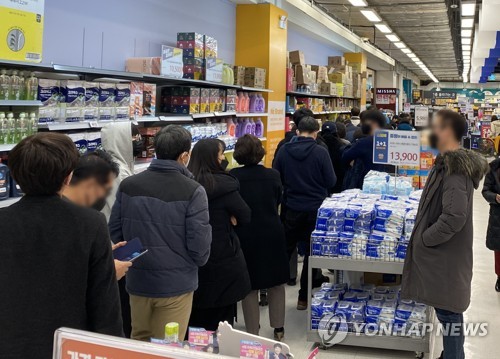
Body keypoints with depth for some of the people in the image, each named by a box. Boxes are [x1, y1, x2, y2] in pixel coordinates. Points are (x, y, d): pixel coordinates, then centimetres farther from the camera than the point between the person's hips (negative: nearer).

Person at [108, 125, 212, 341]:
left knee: (138, 344, 23)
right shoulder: (192, 191, -16)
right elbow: (199, 247, -14)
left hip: (137, 281, 4)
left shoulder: (127, 186, -4)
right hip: (176, 284, -4)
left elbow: (114, 234, 2)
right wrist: (197, 261, 9)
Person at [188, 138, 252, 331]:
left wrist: (223, 218, 3)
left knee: (196, 316, 17)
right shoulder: (223, 184, -18)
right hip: (222, 259, -5)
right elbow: (245, 216, -10)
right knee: (221, 316, 9)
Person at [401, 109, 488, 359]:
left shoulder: (455, 169, -22)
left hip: (446, 256, -10)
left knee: (448, 312, 1)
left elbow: (454, 217, -30)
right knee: (447, 311, 19)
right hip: (442, 252, 10)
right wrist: (424, 236, 13)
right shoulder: (448, 163, 10)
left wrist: (424, 239, -18)